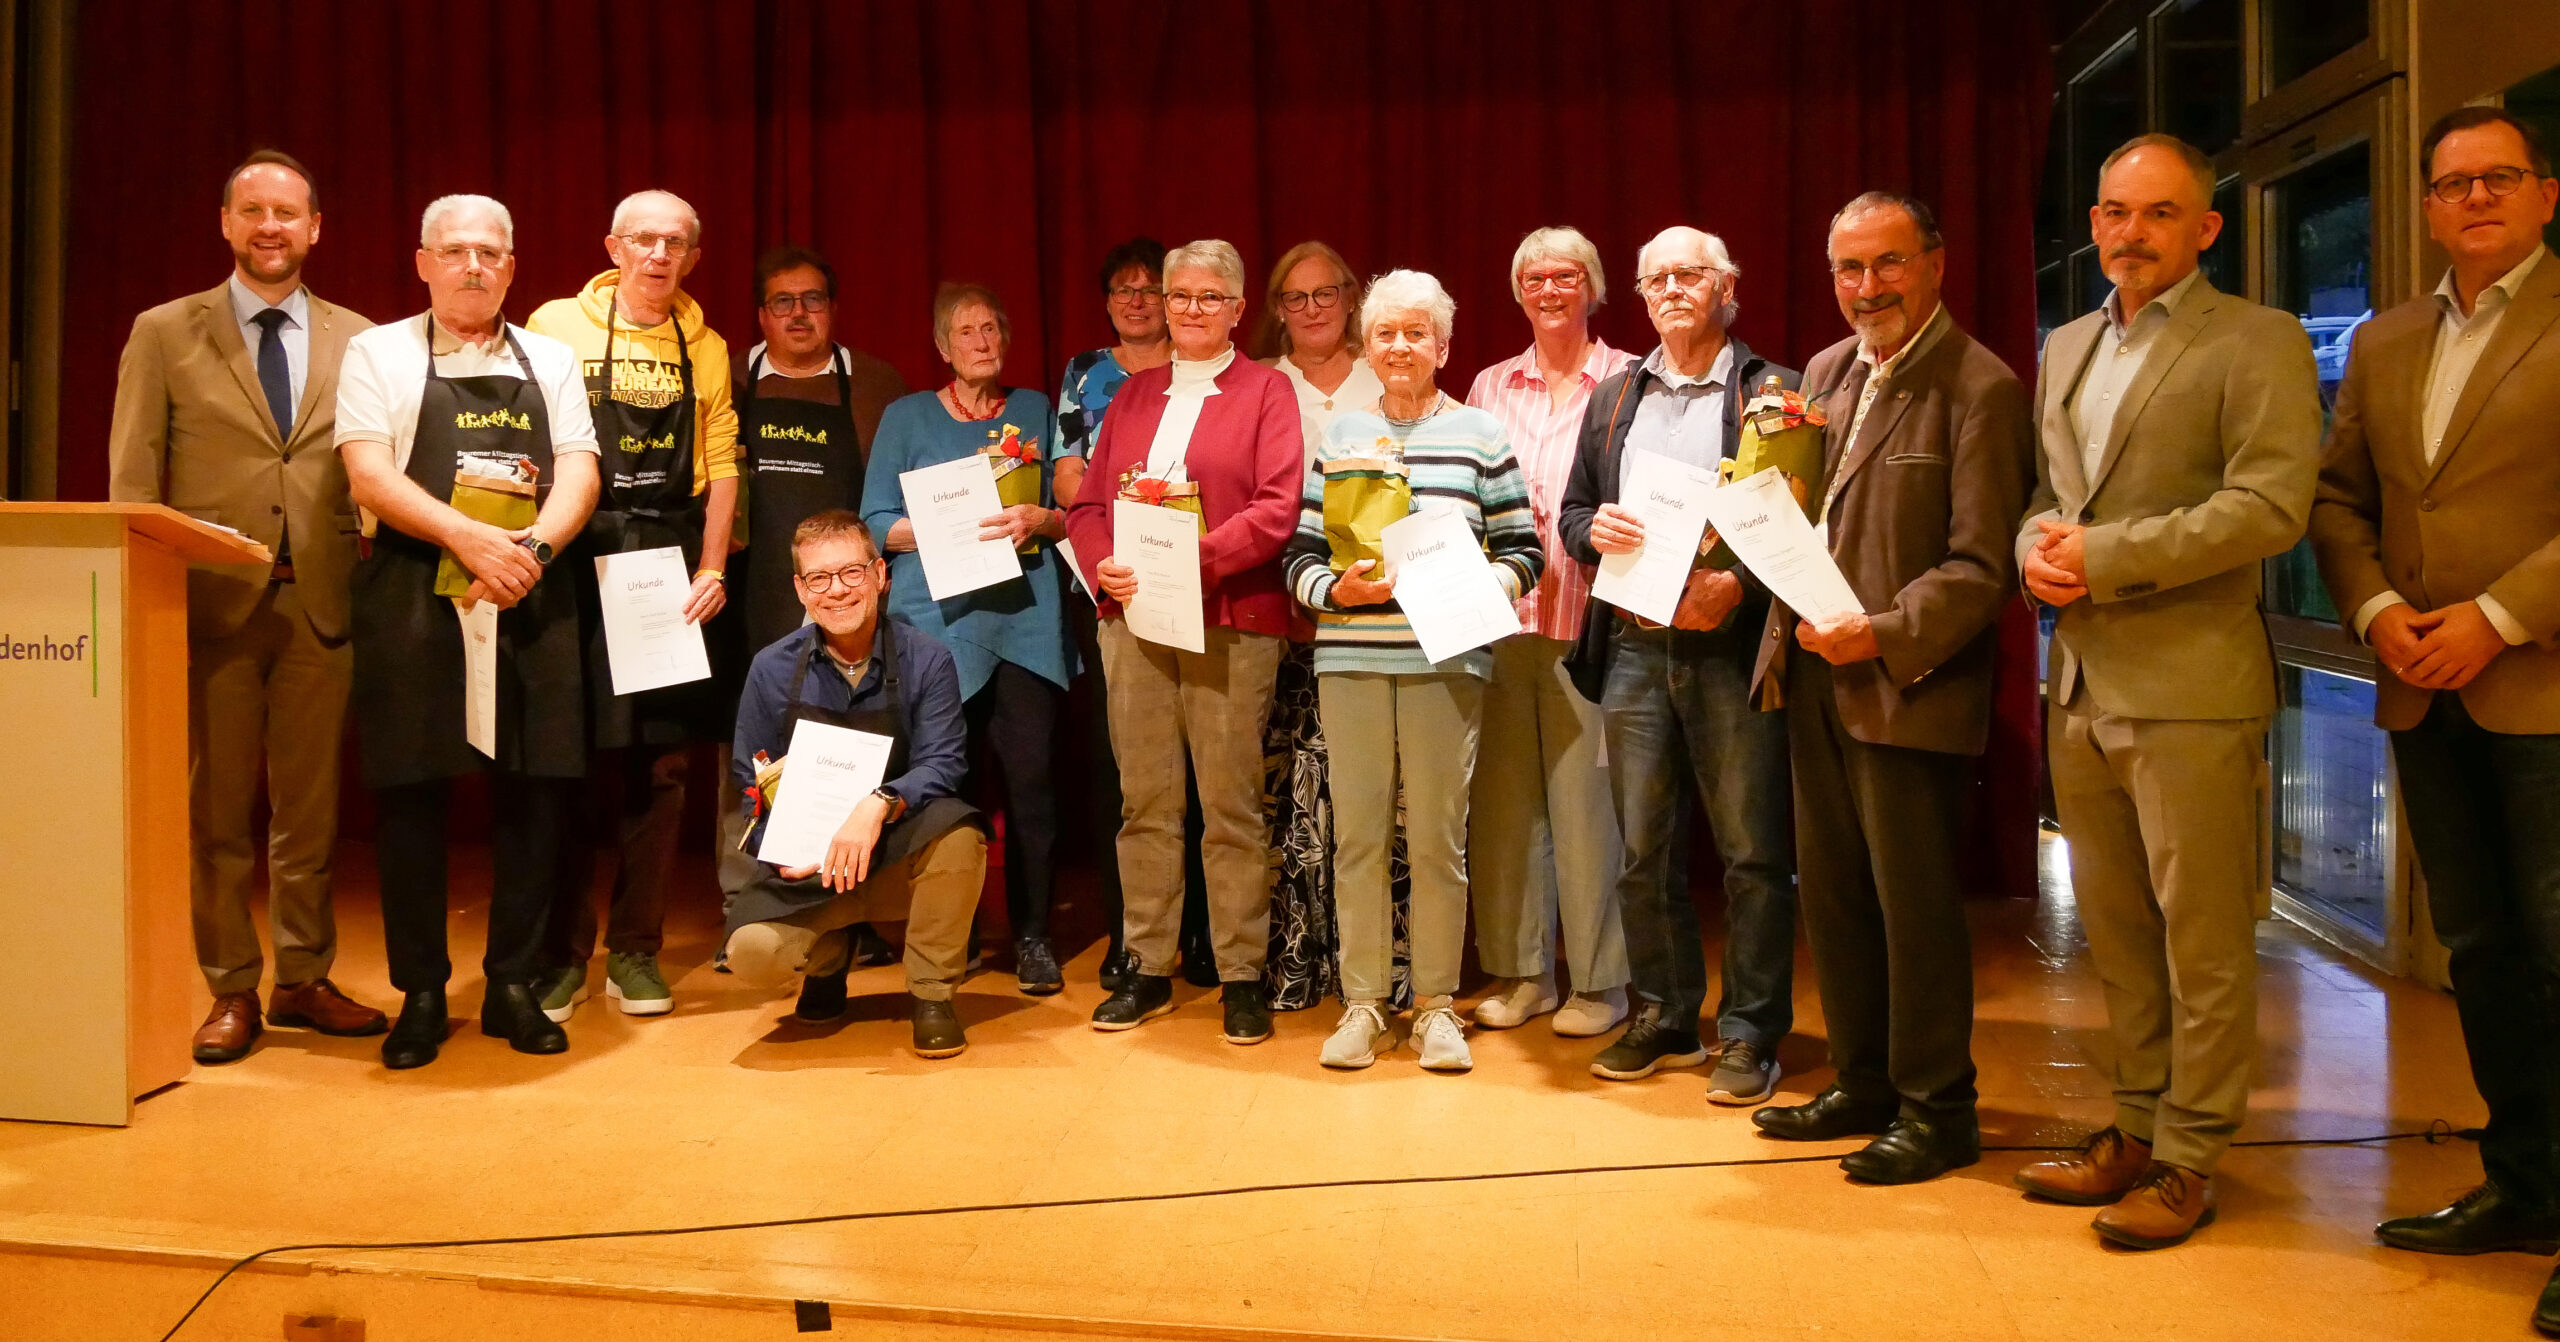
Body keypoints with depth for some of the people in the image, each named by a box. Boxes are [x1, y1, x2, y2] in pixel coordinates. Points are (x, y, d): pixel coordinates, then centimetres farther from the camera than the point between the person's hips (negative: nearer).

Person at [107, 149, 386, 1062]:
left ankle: (303, 981, 20)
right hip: (210, 604, -1)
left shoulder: (357, 340, 10)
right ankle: (231, 991, 15)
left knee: (310, 807, 8)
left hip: (321, 605, 1)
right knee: (215, 808, 5)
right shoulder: (165, 334, 6)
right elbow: (131, 484, 3)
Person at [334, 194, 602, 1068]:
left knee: (538, 790, 0)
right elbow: (368, 475, -4)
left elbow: (579, 472, 5)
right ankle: (420, 995, 11)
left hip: (531, 598, 2)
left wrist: (532, 546, -14)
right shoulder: (379, 354, 8)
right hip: (411, 596, -2)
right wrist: (468, 537, -19)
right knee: (411, 791, -1)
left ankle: (514, 987, 13)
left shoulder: (550, 361, 15)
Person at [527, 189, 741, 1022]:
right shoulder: (557, 326, 4)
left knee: (660, 761, 4)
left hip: (671, 568, 2)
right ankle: (562, 952, 12)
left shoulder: (705, 349, 12)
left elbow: (720, 466, 9)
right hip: (576, 564, -2)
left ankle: (635, 951, 14)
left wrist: (711, 568, 0)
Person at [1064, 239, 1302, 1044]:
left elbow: (1277, 509, -8)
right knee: (1145, 802, 8)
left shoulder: (1265, 391, 4)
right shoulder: (1133, 395, 18)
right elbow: (1088, 503, 14)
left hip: (1230, 622, -4)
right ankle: (1148, 970, 17)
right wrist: (1103, 567, -6)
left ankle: (1243, 976, 9)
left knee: (1231, 804, 0)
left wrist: (1192, 559, -18)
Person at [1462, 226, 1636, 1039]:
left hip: (1588, 617, -4)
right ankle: (1519, 971, 20)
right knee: (1502, 799, 8)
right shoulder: (1491, 387, 14)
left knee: (1585, 802, -1)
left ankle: (1599, 980, 12)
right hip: (1499, 615, 4)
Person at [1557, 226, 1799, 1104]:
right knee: (1642, 849, 10)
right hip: (1634, 648, 5)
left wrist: (1738, 585, -18)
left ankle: (1750, 1032, 12)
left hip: (1733, 646, -4)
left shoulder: (1774, 393, 1)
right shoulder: (1612, 399, 17)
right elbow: (1571, 513, 18)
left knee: (1752, 850, 0)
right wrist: (1593, 528, -4)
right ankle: (1662, 1016, 24)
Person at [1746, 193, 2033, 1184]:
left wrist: (1884, 636, -25)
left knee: (1915, 904, 1)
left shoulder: (1979, 387, -10)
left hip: (1909, 686, -8)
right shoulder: (1829, 372, 14)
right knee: (1830, 893, 14)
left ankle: (1936, 1111, 16)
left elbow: (1982, 566, -15)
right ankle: (1864, 1084, 29)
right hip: (1814, 676, 8)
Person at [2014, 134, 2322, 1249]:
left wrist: (2106, 557, -16)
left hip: (2190, 685, -7)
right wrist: (2039, 543, -1)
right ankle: (2138, 1127, 27)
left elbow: (2270, 506, -15)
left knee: (2203, 939, 2)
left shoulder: (2258, 343, -4)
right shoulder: (2065, 350, 17)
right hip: (2081, 684, 7)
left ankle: (2189, 1159, 13)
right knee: (2117, 932, 15)